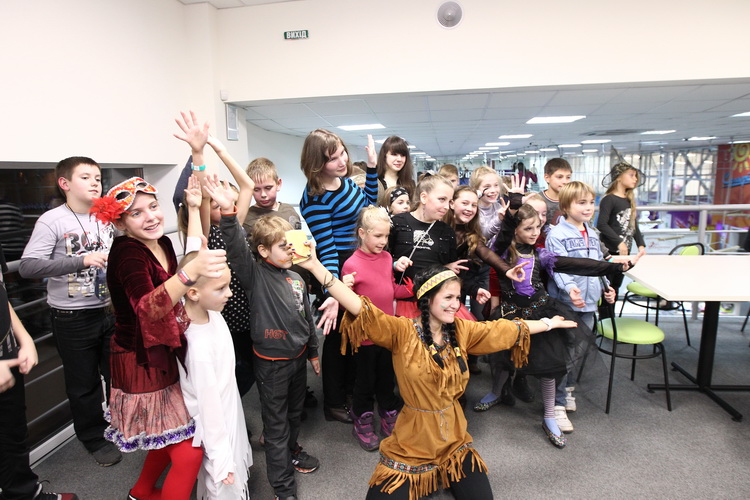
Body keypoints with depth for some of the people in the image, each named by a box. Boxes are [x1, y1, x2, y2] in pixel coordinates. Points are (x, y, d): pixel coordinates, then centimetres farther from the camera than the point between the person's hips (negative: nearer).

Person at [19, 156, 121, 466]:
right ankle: (94, 438, 33)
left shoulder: (107, 218, 3)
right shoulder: (52, 220, -12)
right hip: (73, 318, -4)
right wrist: (81, 261, -29)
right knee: (84, 383, 11)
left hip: (110, 310, 4)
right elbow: (27, 266, -21)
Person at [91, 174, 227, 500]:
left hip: (165, 357, 8)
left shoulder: (163, 243, 1)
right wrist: (191, 271, -55)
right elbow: (147, 308, -42)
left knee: (170, 435, 22)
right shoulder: (126, 253, -22)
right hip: (141, 364, -8)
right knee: (189, 451, -2)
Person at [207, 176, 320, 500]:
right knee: (276, 422, 9)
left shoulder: (296, 278, 2)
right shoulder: (254, 274, -14)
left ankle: (290, 450, 51)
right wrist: (228, 212, -48)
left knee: (295, 411, 25)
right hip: (271, 361, -6)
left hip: (298, 357, 6)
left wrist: (313, 352, 16)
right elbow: (236, 248, -34)